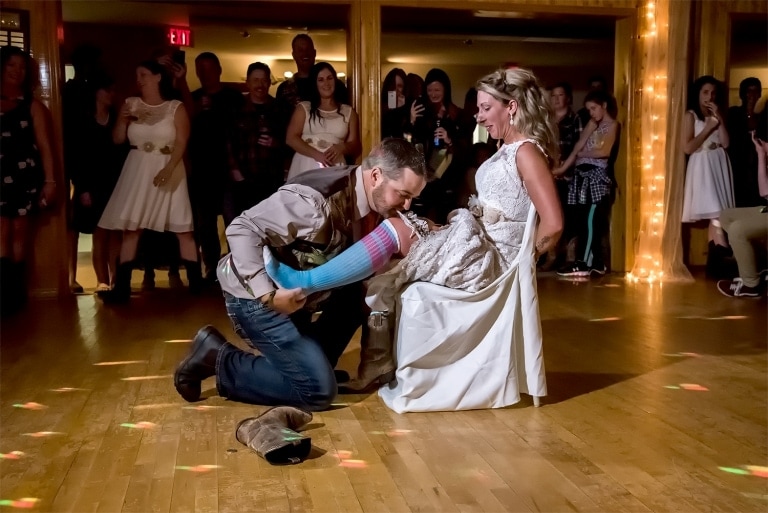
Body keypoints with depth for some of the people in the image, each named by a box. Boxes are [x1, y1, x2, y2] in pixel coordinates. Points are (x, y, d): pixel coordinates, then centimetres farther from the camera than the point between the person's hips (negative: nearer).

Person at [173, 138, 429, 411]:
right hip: (255, 296, -9)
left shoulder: (367, 201, -3)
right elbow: (243, 230, -28)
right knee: (318, 390, -10)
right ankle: (218, 360, 0)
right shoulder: (315, 199, -29)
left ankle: (313, 363, 15)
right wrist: (268, 295, -34)